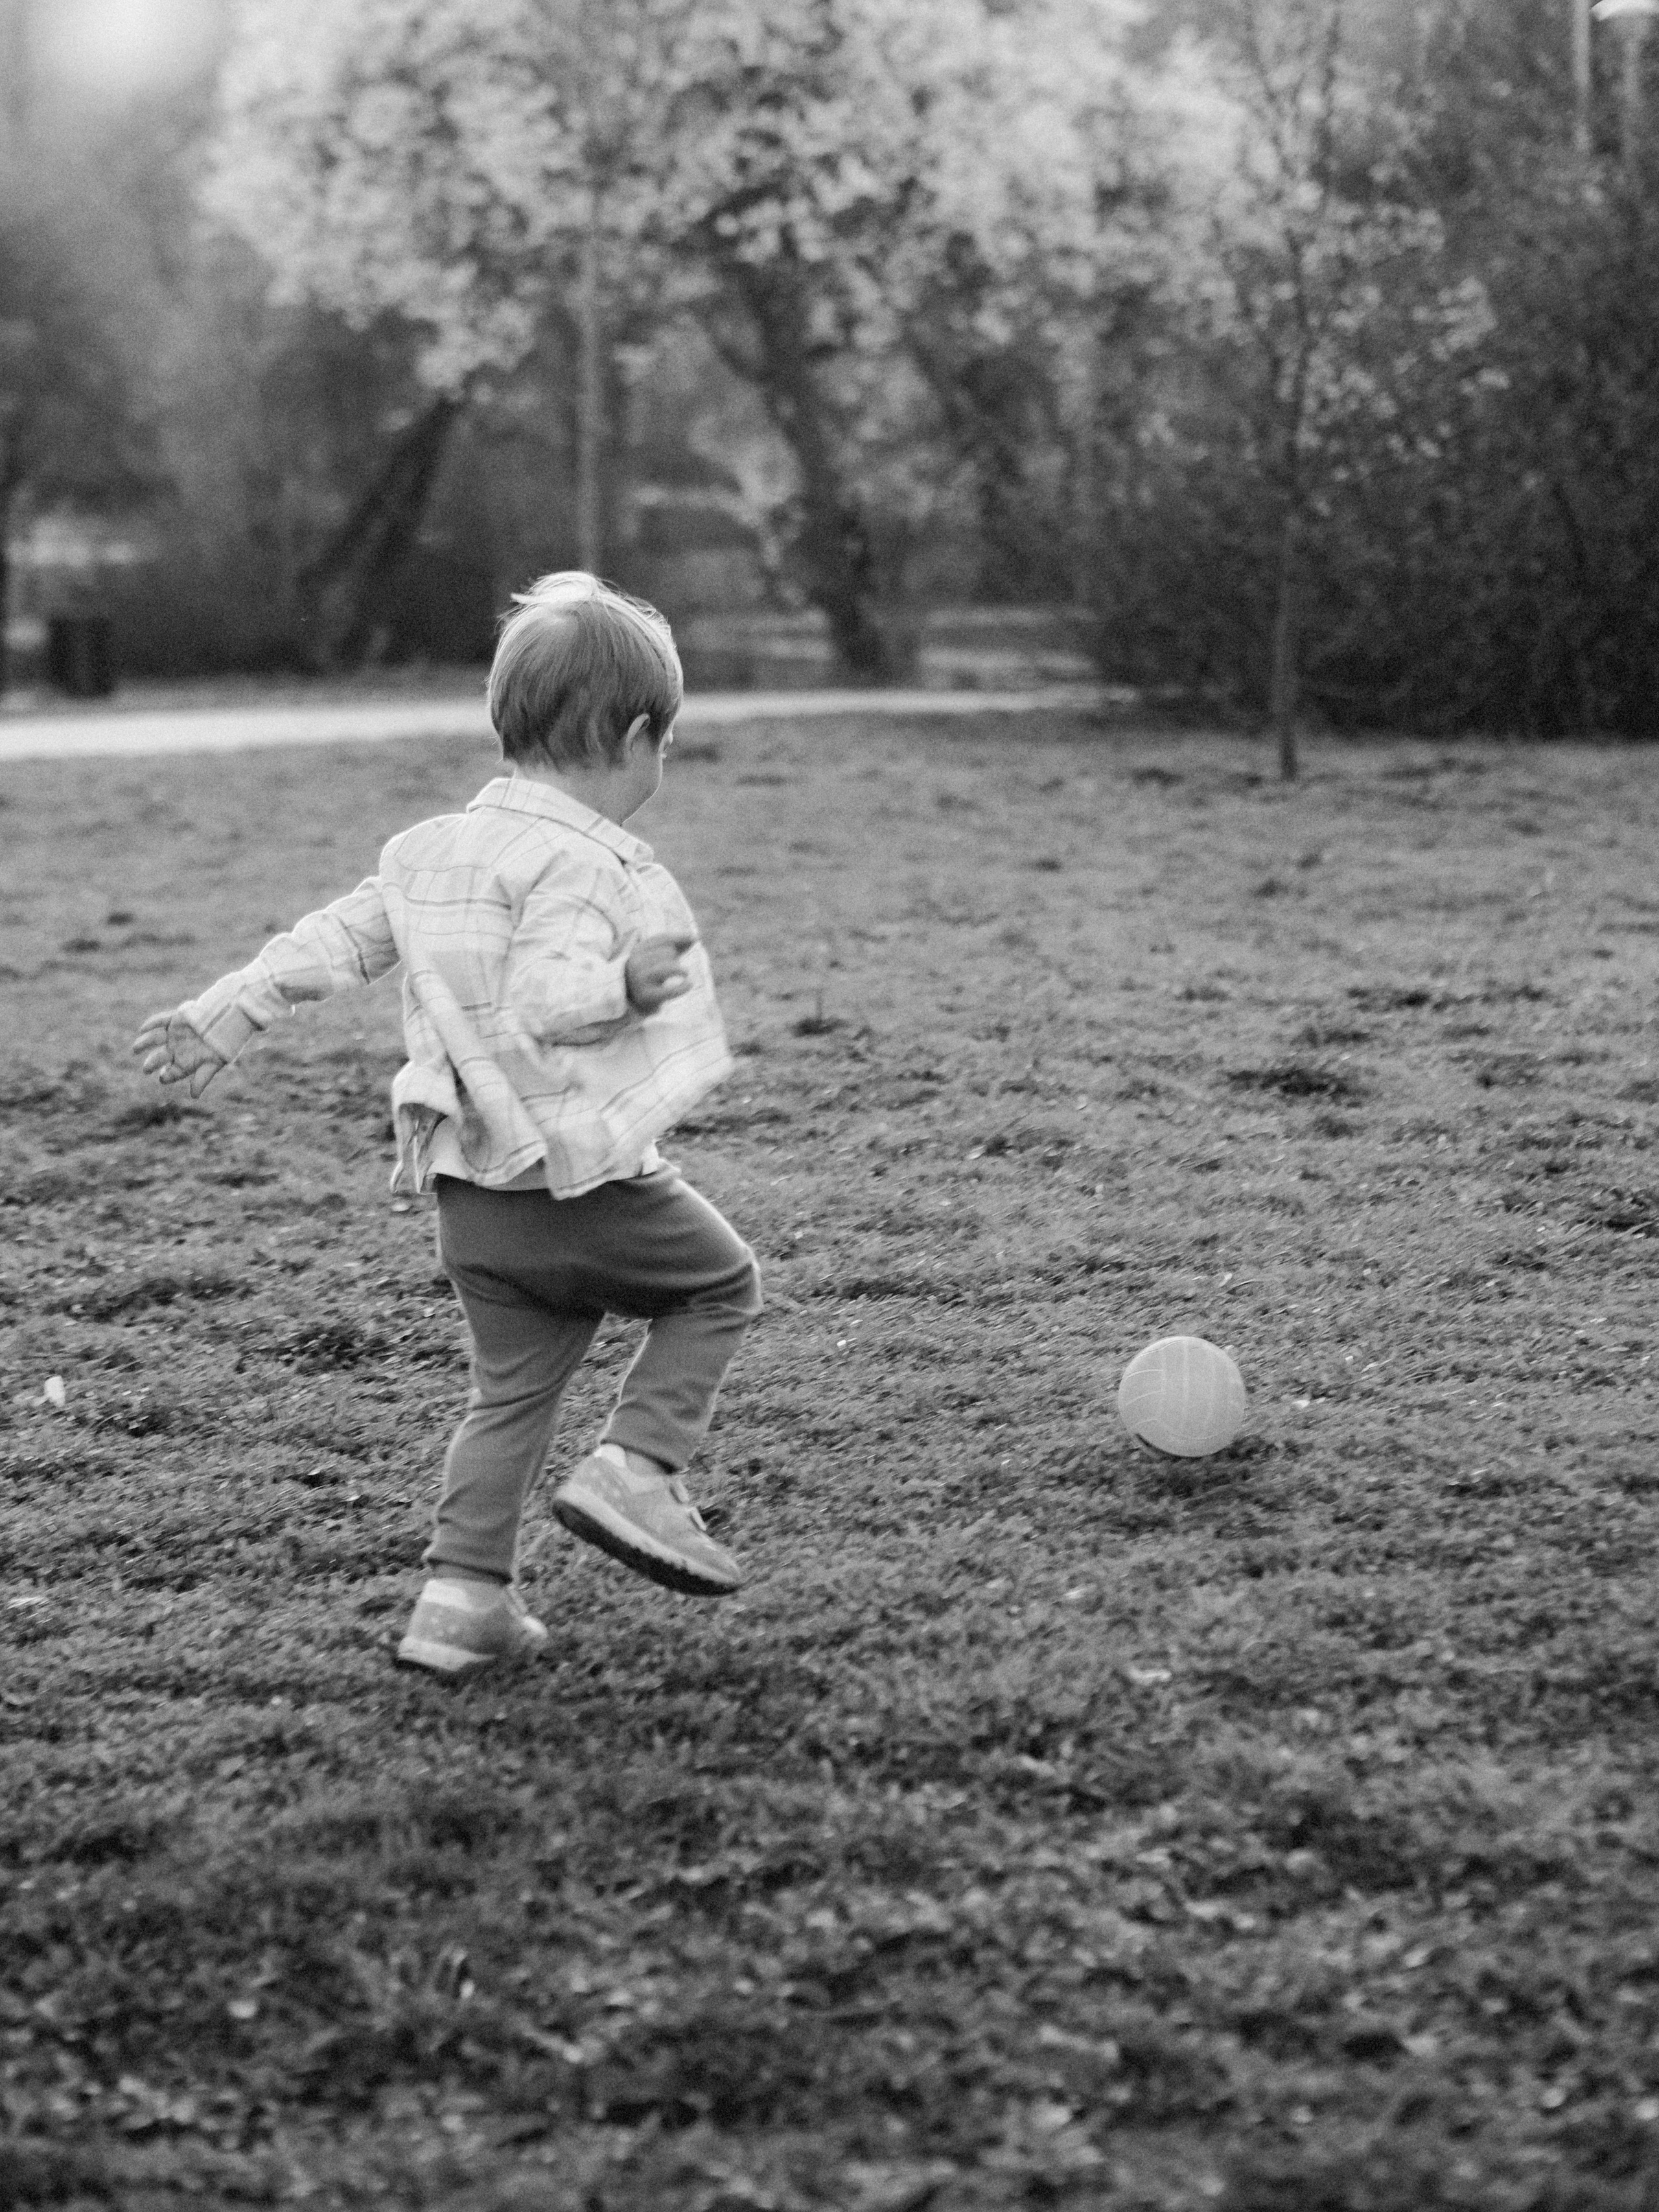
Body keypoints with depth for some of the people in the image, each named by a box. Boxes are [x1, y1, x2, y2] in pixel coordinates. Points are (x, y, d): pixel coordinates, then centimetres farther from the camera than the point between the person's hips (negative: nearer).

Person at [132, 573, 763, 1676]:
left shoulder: (434, 850, 10)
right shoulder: (578, 862, -15)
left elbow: (333, 940, 14)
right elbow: (542, 998, -27)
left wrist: (223, 1017, 19)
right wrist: (623, 985, -38)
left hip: (471, 1193, 8)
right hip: (582, 1180, -8)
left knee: (512, 1388, 16)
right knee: (723, 1285, 14)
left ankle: (464, 1595, 11)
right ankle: (636, 1470, 2)